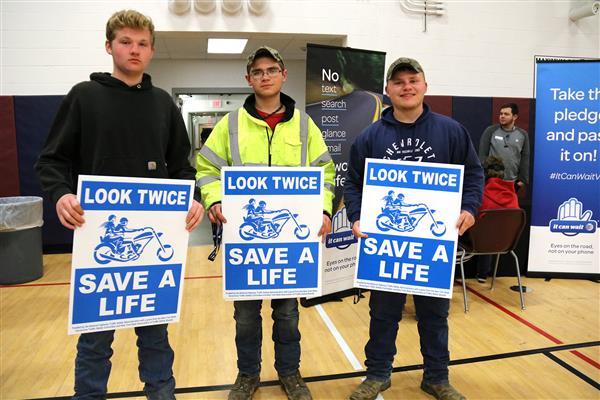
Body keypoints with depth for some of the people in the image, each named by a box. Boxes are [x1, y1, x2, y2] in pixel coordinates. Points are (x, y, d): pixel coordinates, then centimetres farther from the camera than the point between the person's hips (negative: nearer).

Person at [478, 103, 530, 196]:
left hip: (513, 182, 2)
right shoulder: (490, 131, 0)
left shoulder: (522, 134, 6)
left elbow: (525, 159, 6)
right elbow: (483, 155, -3)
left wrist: (523, 180, 0)